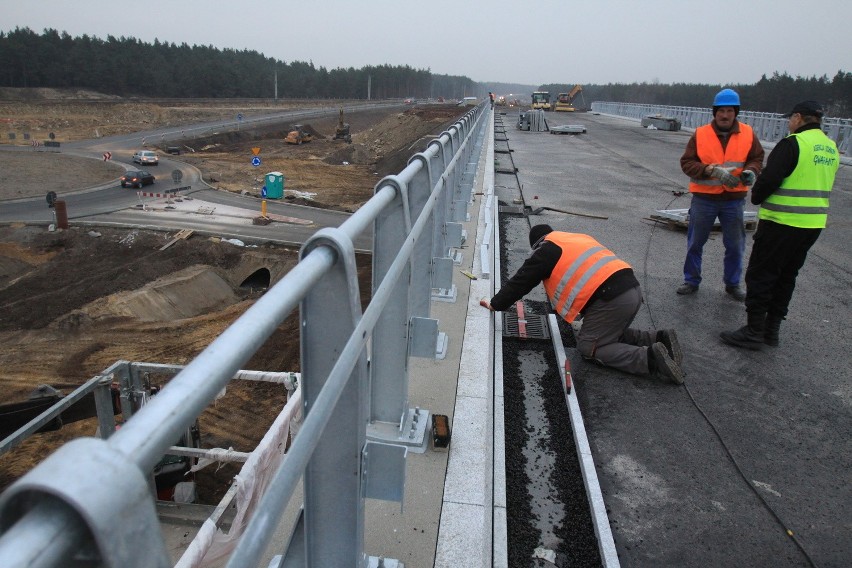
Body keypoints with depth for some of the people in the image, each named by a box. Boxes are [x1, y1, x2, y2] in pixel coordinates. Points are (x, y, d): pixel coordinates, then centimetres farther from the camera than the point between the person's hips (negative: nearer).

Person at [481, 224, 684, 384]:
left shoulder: (546, 250, 6)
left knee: (589, 347, 2)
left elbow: (520, 281, 10)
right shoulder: (579, 238, 29)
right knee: (611, 334, 27)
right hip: (633, 289, 9)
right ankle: (659, 339, 9)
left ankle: (649, 358, -13)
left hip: (611, 300, -9)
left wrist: (495, 304, 23)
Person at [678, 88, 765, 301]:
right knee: (695, 243, 10)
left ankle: (733, 284, 27)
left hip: (734, 199, 1)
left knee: (735, 245, 10)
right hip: (704, 198, -1)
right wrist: (713, 170, -21)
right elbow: (687, 162, -8)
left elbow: (757, 158, 9)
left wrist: (750, 171, -14)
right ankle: (691, 281, 25)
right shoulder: (700, 134, -6)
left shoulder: (748, 134, 0)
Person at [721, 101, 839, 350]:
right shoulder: (831, 148, 12)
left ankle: (754, 332, 1)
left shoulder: (793, 144, -15)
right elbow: (818, 185, 18)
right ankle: (772, 329, 23)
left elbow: (769, 179, -19)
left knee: (760, 275, -1)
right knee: (786, 277, 16)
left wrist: (756, 197, 1)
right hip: (814, 224, 8)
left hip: (783, 222, -8)